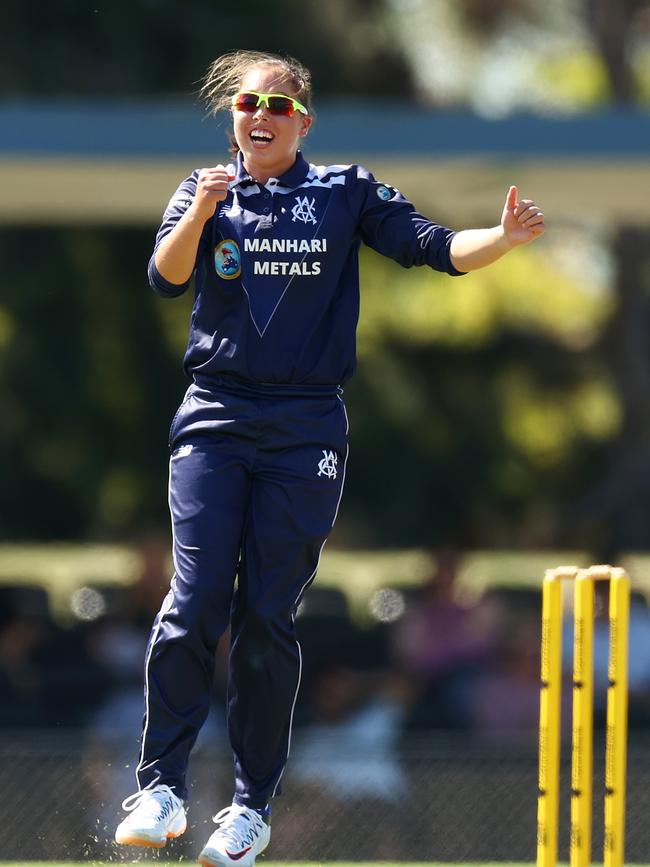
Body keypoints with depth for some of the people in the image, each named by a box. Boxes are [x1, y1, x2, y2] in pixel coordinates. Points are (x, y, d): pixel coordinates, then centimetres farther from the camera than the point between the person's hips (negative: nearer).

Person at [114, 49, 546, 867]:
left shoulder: (347, 193, 7)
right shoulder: (205, 191, 8)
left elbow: (434, 247, -2)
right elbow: (165, 275, -7)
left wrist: (505, 238, -21)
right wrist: (201, 213, -25)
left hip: (304, 431, 0)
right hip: (214, 420, 0)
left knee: (267, 616, 0)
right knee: (195, 601, -11)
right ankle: (161, 788, -5)